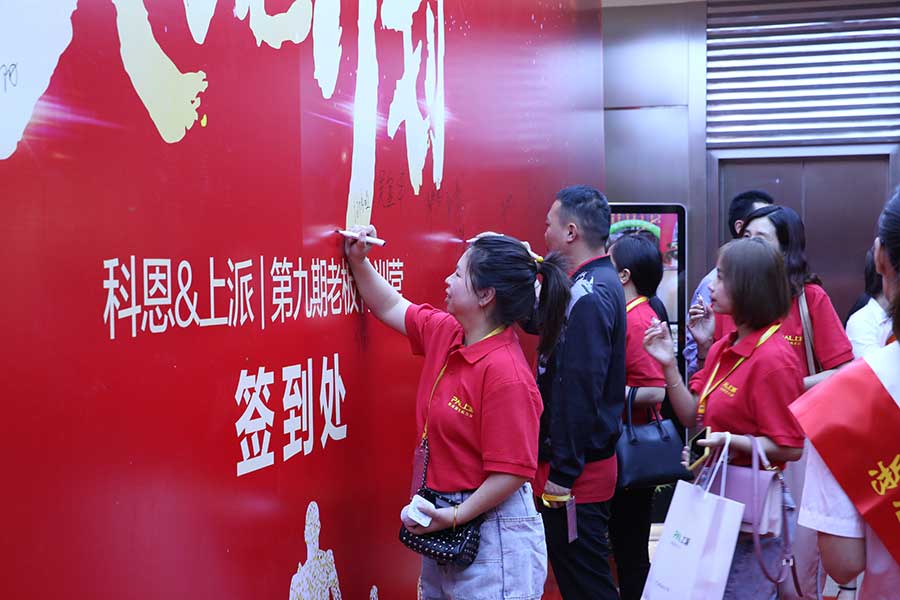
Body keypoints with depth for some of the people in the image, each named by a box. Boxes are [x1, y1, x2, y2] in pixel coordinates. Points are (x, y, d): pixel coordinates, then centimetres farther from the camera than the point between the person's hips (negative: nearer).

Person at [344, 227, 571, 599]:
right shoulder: (444, 332, 0)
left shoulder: (506, 374, -25)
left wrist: (455, 516, -24)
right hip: (441, 521, 9)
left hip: (489, 531, -8)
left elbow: (513, 471, -23)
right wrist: (358, 260, 9)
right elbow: (390, 308, 18)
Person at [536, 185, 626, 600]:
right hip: (594, 461, 10)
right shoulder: (603, 283, 11)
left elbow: (579, 393, -24)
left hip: (577, 475, -10)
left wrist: (563, 473, -21)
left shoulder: (589, 296, -21)